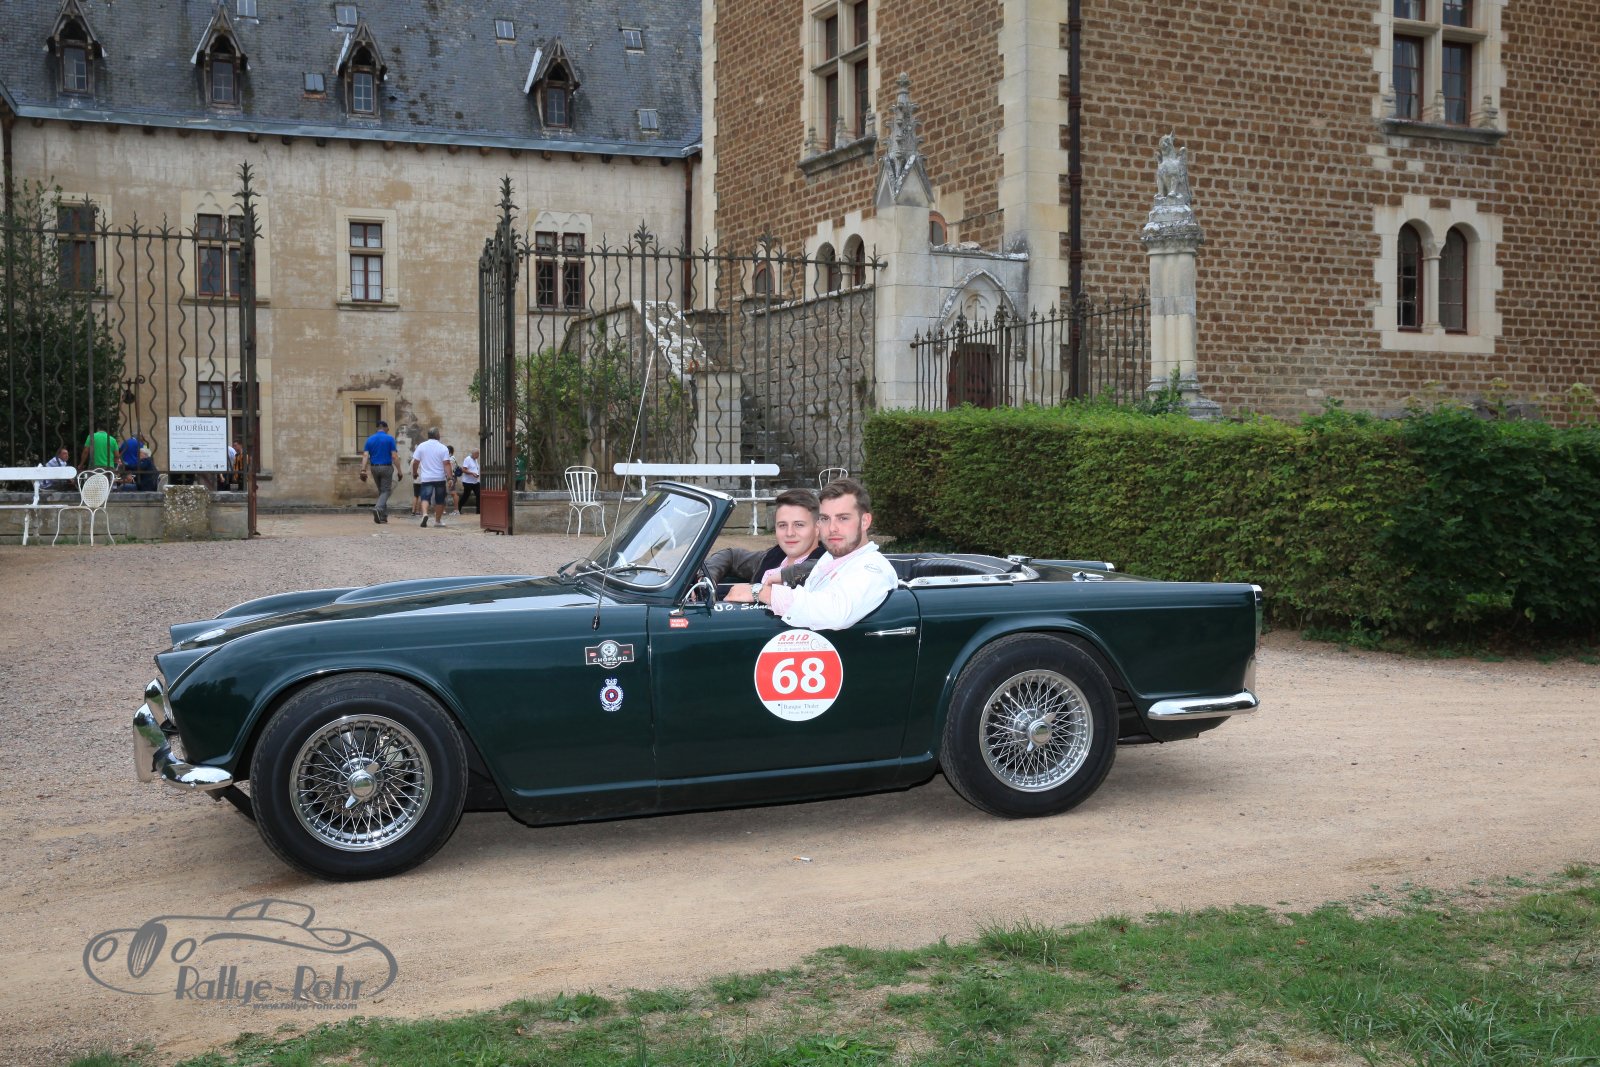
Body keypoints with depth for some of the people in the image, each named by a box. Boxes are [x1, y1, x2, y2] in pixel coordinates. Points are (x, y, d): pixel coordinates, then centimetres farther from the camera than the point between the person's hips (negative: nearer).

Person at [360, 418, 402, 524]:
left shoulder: (370, 439, 4)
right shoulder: (389, 439, -6)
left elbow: (365, 456, -5)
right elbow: (394, 456, -10)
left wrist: (363, 470, -8)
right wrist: (399, 471, -7)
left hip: (374, 468, 4)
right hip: (386, 467, -4)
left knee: (381, 491, 16)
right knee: (385, 491, 1)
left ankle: (383, 516, 16)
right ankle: (378, 508, -26)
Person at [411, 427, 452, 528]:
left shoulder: (421, 446, 2)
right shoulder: (443, 448, -3)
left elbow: (415, 462, 3)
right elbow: (446, 463, -11)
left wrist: (414, 473, 17)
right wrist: (449, 477, -13)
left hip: (426, 478, 1)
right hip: (440, 478, -1)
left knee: (425, 498, -2)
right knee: (440, 500, 11)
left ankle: (424, 514, -29)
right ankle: (438, 520, 16)